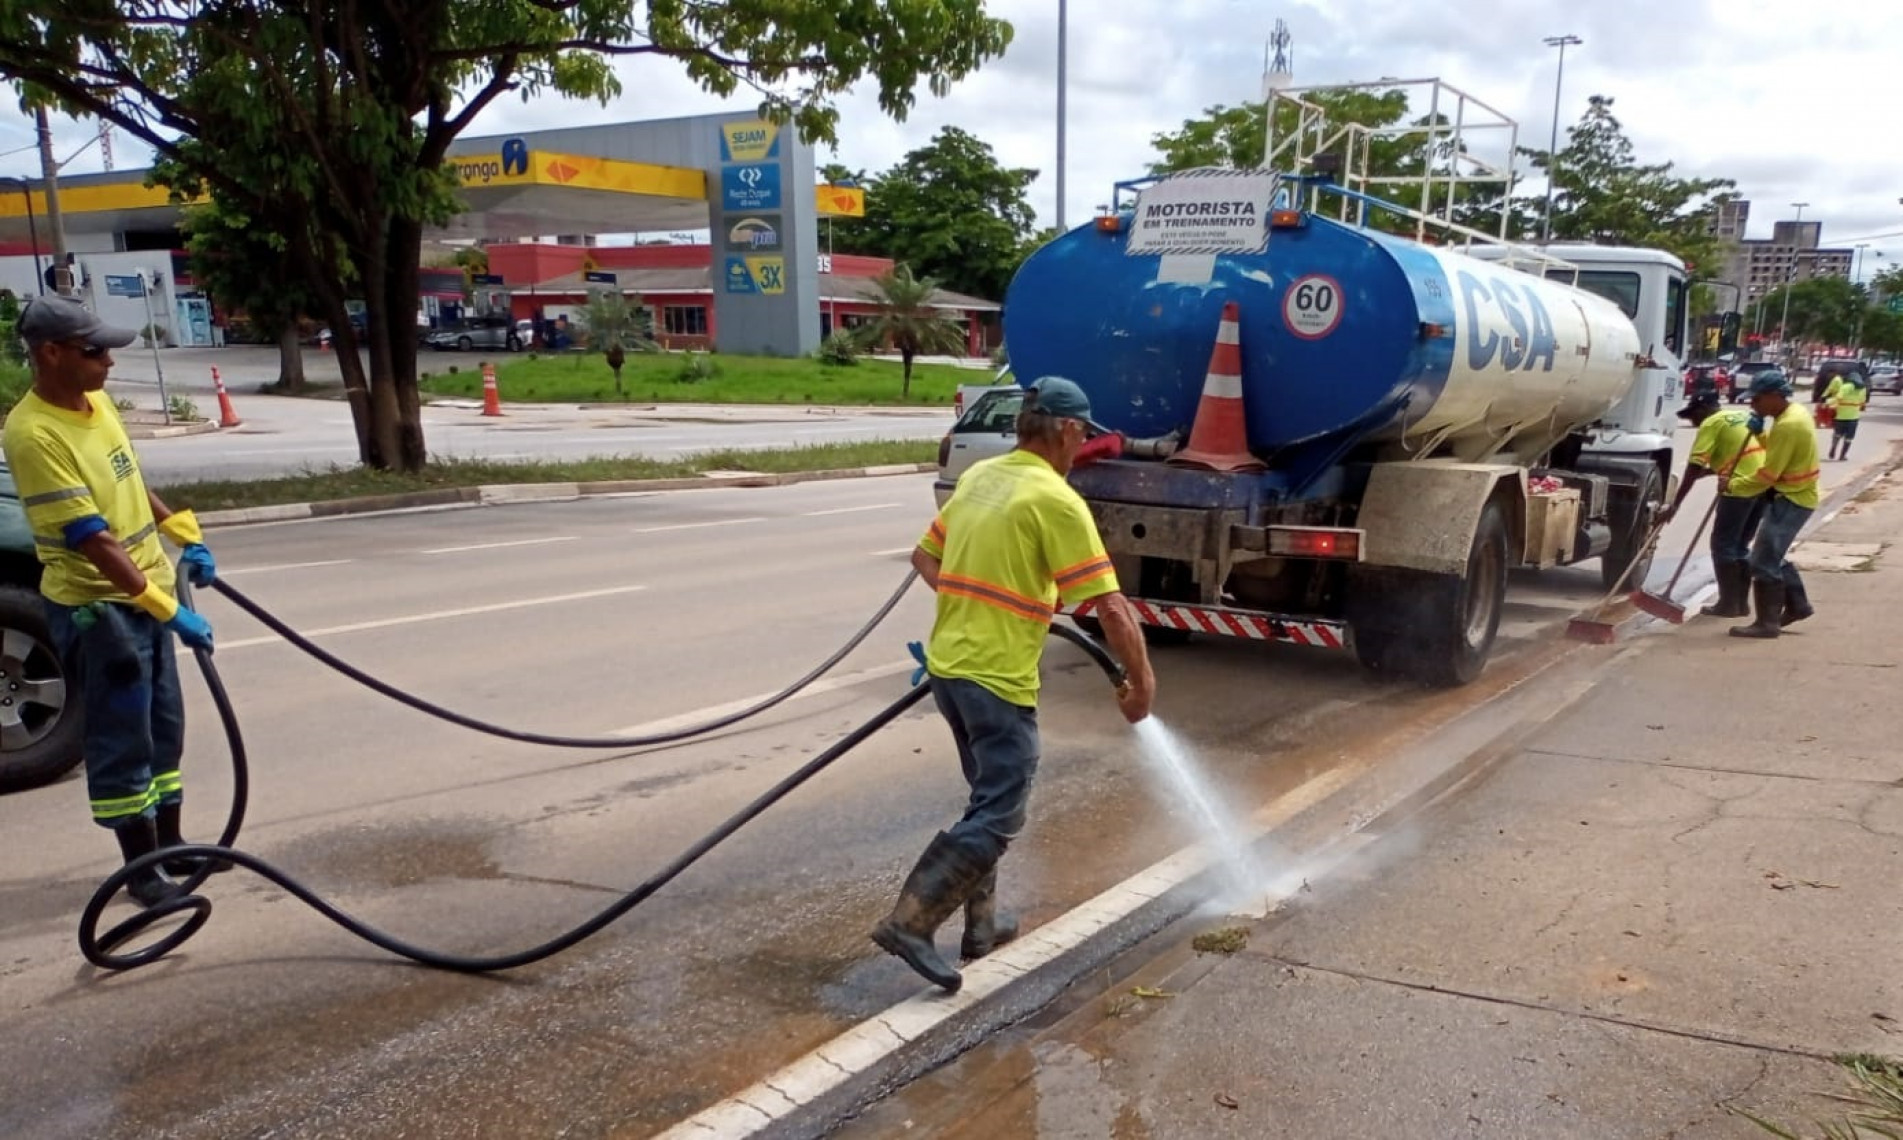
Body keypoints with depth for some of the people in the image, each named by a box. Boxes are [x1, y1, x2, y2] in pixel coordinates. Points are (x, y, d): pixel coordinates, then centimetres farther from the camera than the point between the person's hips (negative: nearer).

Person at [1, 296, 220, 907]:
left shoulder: (96, 402, 4)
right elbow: (92, 540, -26)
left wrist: (185, 535, 14)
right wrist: (167, 609, -28)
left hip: (145, 594, 9)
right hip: (94, 608, -9)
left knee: (163, 729, 16)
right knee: (121, 743, 1)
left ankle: (170, 846, 29)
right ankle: (143, 867, 13)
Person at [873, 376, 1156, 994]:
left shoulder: (977, 477, 9)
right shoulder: (1055, 500, -15)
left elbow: (925, 557, 21)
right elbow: (1110, 605, -16)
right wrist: (1142, 679, -5)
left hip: (947, 665, 9)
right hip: (997, 680, -9)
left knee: (990, 798, 21)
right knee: (998, 817, -2)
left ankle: (982, 920, 27)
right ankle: (910, 920, -7)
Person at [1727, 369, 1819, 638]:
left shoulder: (1787, 425, -25)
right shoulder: (1796, 411, 7)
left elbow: (1767, 475, -23)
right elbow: (1779, 451, 18)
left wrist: (1733, 486, -11)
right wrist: (1761, 434, 1)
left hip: (1791, 499, -10)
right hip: (1794, 495, 10)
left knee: (1764, 561, -8)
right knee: (1774, 555, 20)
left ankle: (1767, 622, -4)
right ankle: (1797, 604, 30)